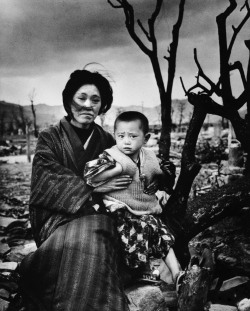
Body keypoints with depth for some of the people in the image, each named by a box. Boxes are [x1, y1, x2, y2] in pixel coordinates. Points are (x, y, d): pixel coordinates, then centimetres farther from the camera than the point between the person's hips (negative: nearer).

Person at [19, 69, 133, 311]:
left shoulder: (107, 141, 14)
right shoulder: (50, 138, 5)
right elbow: (47, 180, -9)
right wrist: (91, 187, -17)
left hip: (97, 215, 2)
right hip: (59, 216, -2)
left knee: (91, 241, -31)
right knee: (74, 243, -33)